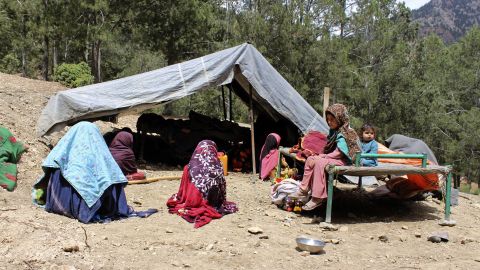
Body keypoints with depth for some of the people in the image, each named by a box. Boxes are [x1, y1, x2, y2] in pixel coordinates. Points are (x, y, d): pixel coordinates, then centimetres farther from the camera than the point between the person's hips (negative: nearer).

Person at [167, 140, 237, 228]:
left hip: (193, 204, -1)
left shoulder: (189, 168, -12)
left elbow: (182, 192, -3)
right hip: (213, 205, 1)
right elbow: (222, 191, 0)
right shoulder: (218, 168, -9)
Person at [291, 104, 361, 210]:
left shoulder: (344, 134, -17)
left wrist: (322, 157, -18)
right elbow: (329, 148, 16)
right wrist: (321, 155, -2)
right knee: (310, 159, -1)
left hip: (343, 160, -10)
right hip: (332, 157, 10)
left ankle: (318, 198, -27)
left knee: (319, 163, -29)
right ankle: (304, 190, 2)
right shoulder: (334, 131, 11)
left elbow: (338, 153, -22)